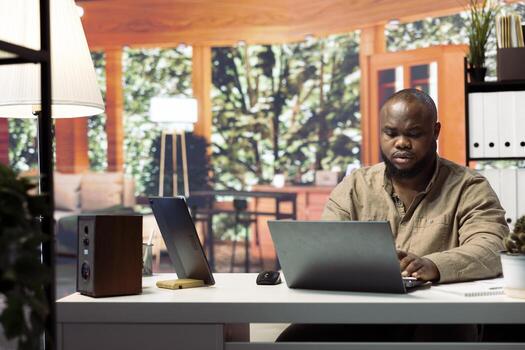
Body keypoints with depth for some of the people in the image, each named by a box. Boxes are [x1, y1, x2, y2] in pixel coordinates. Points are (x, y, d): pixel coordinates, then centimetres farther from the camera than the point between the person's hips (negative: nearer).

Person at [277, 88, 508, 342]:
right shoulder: (353, 188, 11)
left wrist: (432, 266, -34)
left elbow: (493, 250, -13)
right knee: (293, 339, -23)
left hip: (438, 320, -2)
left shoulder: (469, 189, 3)